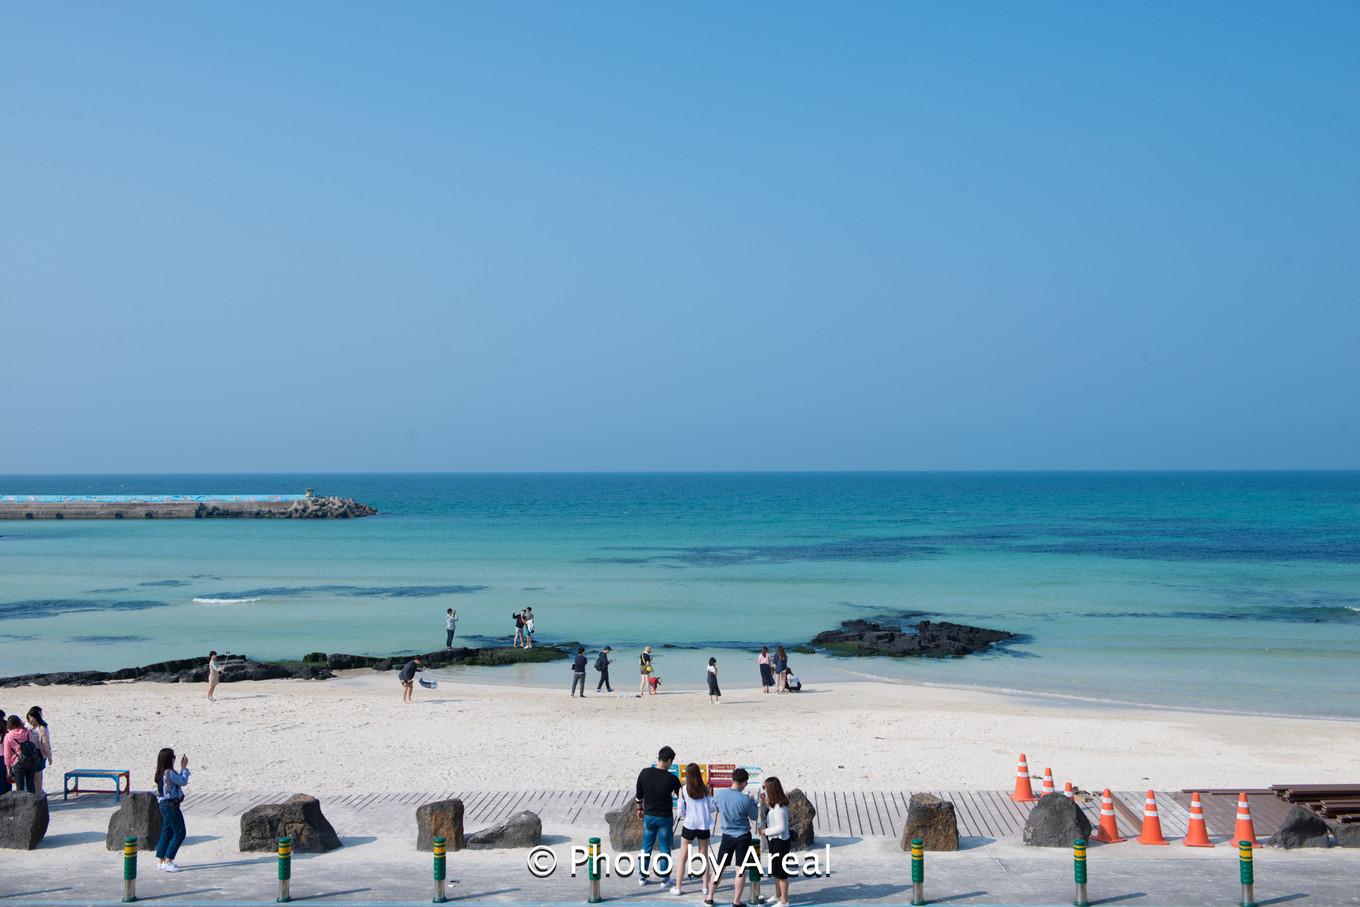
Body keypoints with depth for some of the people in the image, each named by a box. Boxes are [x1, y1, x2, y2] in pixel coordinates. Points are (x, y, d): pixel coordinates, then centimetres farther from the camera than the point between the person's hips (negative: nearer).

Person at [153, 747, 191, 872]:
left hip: (165, 805, 10)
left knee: (167, 832, 15)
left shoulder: (162, 773, 9)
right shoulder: (169, 773, -21)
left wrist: (182, 768, 13)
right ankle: (167, 862, -6)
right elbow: (183, 782, -10)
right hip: (171, 806, -10)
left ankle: (162, 861, 18)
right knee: (179, 833, -4)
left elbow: (179, 780, 16)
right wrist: (184, 767, -1)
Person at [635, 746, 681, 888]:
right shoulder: (671, 778, -16)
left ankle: (642, 877, 20)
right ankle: (664, 879, 13)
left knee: (646, 847, 14)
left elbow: (639, 795, 3)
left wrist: (640, 809, 21)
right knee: (665, 849, 9)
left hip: (648, 816, 3)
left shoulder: (644, 773, -8)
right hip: (665, 817, -3)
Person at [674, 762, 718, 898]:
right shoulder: (706, 789, -5)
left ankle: (677, 887, 12)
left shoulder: (683, 791, -8)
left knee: (682, 857, 10)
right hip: (704, 826, 2)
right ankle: (706, 886, 19)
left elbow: (681, 812, -7)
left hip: (689, 826, -2)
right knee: (704, 856, 16)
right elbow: (713, 808, -4)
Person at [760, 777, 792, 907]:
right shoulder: (775, 805, 3)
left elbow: (781, 828, -27)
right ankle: (778, 896, 38)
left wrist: (765, 831, -17)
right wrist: (766, 803, 5)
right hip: (774, 842, 10)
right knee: (775, 871, 23)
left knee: (780, 872, 2)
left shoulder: (778, 808, -26)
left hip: (780, 842, -10)